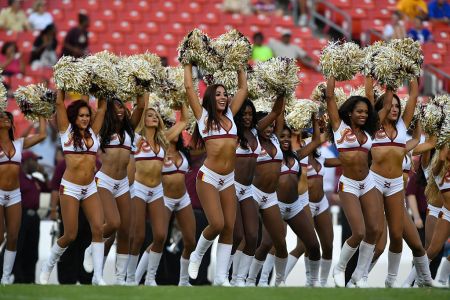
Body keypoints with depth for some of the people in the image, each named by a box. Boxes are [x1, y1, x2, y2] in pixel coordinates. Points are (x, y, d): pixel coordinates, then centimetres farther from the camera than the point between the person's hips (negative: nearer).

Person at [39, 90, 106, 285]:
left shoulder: (92, 132, 11)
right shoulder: (67, 130, 1)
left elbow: (102, 108, 13)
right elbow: (59, 103, -2)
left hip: (90, 188, 4)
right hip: (70, 188, -4)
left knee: (98, 229, -10)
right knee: (70, 235, -4)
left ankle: (98, 276, -9)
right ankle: (47, 267, 19)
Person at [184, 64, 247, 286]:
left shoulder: (230, 115, 13)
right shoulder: (203, 115, 2)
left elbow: (243, 89, 20)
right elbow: (189, 87, 0)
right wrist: (189, 64, 10)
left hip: (228, 179, 5)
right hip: (208, 177, -5)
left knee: (229, 228, 0)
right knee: (216, 224, -16)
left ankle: (221, 277, 3)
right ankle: (197, 255, 12)